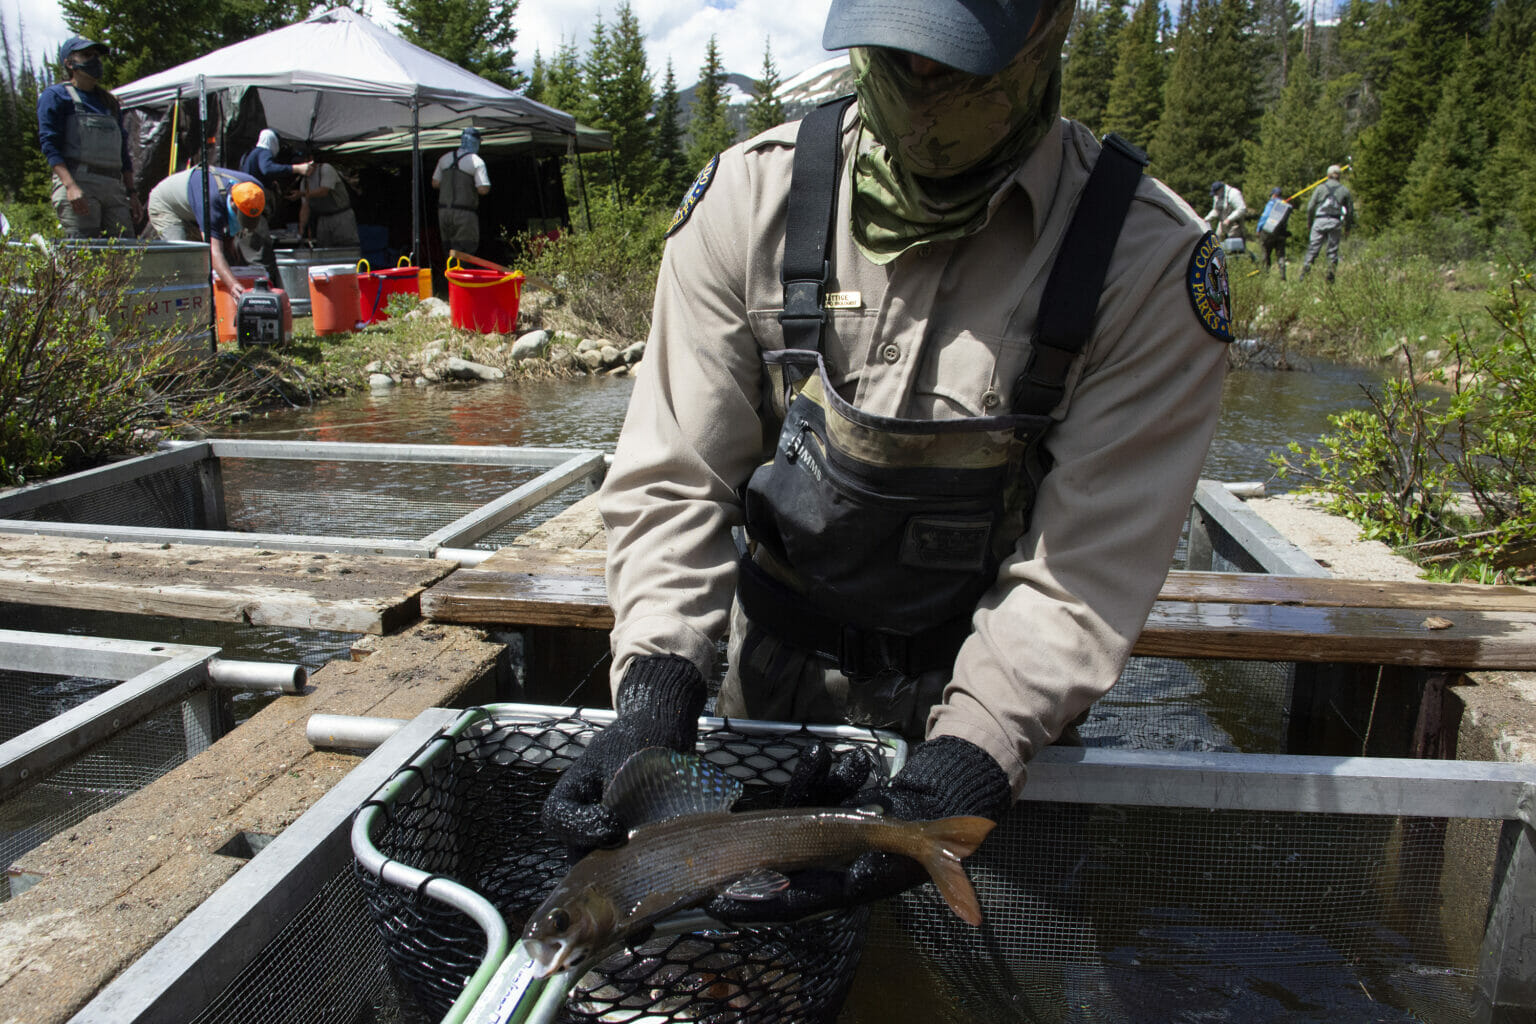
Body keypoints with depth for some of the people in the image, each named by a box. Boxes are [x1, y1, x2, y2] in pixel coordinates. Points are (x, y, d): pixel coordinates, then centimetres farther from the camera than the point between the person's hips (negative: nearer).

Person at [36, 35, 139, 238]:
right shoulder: (56, 95, 8)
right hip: (79, 185, -6)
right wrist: (71, 186, -18)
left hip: (114, 189, 6)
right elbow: (49, 145, -3)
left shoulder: (109, 102, 27)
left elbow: (123, 151, 25)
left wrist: (131, 193, 13)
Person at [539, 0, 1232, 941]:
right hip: (778, 671, 2)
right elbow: (674, 478, -13)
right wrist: (658, 692, -26)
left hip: (989, 686, -1)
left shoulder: (1151, 260, -18)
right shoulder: (751, 196, -13)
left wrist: (968, 765, -31)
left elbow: (1085, 572, -19)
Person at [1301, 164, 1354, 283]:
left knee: (1313, 249, -1)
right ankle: (1330, 278, 0)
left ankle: (1304, 274, -12)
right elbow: (1350, 211, 13)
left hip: (1320, 221, -1)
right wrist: (1347, 226, 23)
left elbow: (1310, 207, 4)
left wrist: (1310, 222, 15)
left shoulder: (1321, 188, 8)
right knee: (1333, 251, 5)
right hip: (1335, 222, 1)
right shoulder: (1345, 190, 11)